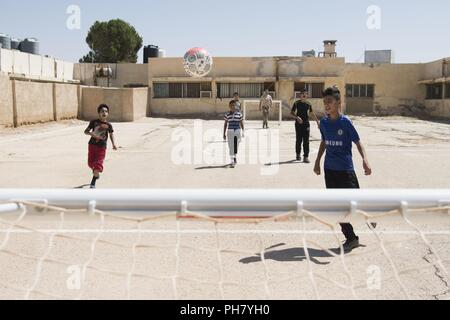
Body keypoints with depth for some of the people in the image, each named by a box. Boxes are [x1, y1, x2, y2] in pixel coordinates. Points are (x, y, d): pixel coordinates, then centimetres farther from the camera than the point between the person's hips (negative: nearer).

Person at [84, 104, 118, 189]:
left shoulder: (108, 125, -4)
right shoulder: (94, 122, -4)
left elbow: (111, 134, 11)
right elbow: (86, 131, -1)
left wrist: (114, 144, 1)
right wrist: (91, 133, -22)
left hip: (102, 147, -1)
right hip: (92, 145, 2)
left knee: (98, 164, -7)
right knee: (91, 162, 12)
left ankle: (93, 182, 8)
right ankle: (96, 174, 43)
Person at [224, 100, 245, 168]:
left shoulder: (239, 114, 2)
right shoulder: (227, 115, 4)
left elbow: (242, 124, 6)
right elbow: (225, 124, 8)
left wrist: (243, 133, 2)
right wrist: (224, 134, 5)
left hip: (238, 131, -1)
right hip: (230, 132, 1)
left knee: (236, 147, -1)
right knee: (231, 147, -2)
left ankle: (235, 157, 24)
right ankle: (233, 161, 5)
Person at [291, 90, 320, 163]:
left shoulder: (308, 104, 6)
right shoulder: (297, 103, -1)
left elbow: (312, 113, 17)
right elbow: (292, 113, -2)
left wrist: (317, 122, 17)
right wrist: (297, 117, -20)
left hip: (306, 124, 1)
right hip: (298, 124, -1)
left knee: (306, 141, -3)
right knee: (299, 140, 7)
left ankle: (306, 157, -3)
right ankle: (298, 154, 23)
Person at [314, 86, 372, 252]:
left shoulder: (345, 122, -11)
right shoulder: (324, 122, 5)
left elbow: (358, 142, -10)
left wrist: (365, 159, -24)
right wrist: (318, 161, 21)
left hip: (346, 169, -5)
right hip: (329, 170, 5)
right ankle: (351, 239, 13)